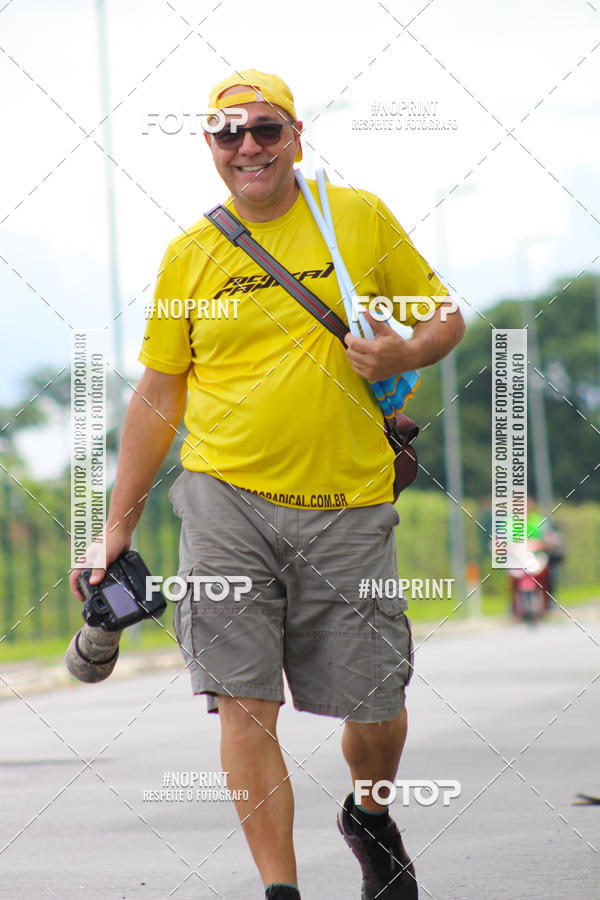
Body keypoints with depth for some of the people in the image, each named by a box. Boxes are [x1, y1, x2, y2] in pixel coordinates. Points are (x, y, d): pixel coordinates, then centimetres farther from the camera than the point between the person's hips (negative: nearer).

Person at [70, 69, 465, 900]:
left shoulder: (360, 218, 5)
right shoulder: (190, 254, 6)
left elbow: (445, 316, 13)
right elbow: (157, 395, 11)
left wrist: (406, 355, -11)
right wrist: (118, 527, 8)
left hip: (348, 505, 0)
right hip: (226, 500, 0)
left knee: (375, 706, 4)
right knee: (244, 700, -9)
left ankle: (370, 817, 36)